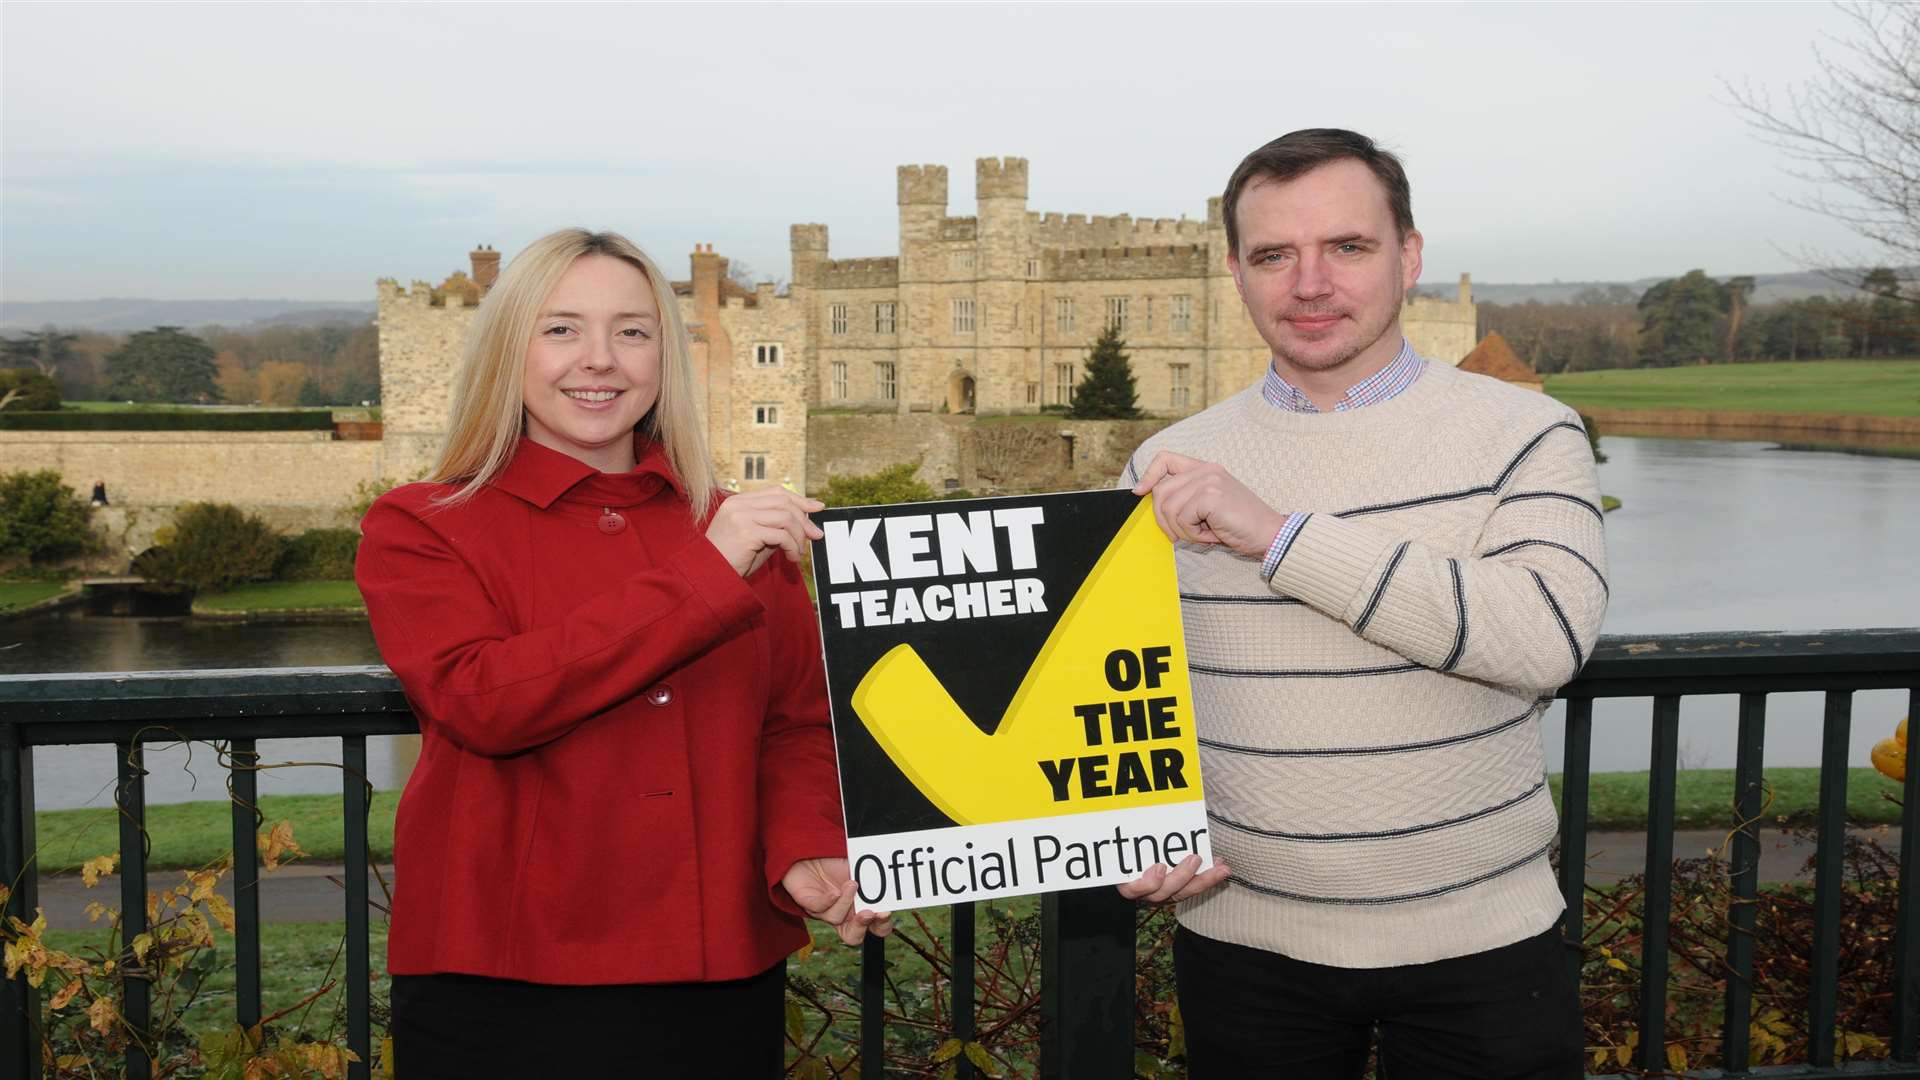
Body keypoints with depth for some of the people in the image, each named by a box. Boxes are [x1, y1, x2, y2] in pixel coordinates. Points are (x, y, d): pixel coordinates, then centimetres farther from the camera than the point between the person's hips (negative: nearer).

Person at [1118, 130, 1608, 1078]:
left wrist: (1280, 534, -22)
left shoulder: (1525, 434, -5)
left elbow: (1548, 635, -22)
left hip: (1481, 940, -1)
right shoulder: (1169, 466, 2)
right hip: (1244, 942, 2)